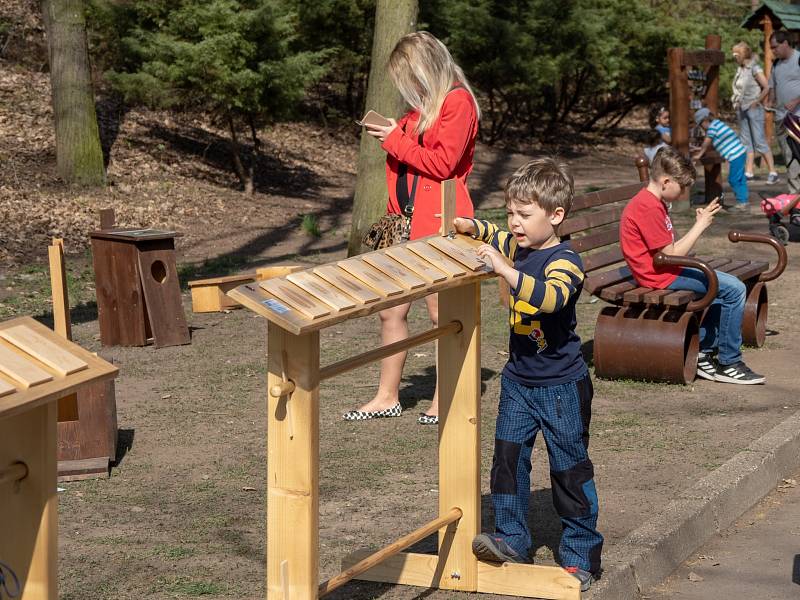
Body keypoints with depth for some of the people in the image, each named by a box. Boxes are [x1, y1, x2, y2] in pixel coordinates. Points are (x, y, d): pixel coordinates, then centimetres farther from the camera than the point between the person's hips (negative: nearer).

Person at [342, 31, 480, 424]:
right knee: (391, 310, 8)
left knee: (441, 312, -1)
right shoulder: (422, 108, 18)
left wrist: (396, 141, -11)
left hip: (439, 222, -9)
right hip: (407, 221, 9)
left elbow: (443, 162, -17)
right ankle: (388, 396, 16)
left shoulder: (458, 102, -10)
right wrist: (390, 136, 10)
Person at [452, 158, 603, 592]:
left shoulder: (564, 261, -20)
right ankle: (511, 539, 13)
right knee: (507, 455, 3)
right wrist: (469, 227, 7)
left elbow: (552, 296, -41)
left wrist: (505, 270, -48)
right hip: (518, 380, 7)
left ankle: (580, 555, 12)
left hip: (561, 386, -7)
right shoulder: (516, 248, 5)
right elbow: (493, 236, 27)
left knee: (570, 468, 3)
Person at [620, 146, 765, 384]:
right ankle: (729, 363, -6)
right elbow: (671, 255, -21)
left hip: (666, 271, 11)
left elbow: (670, 248, 11)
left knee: (725, 285, 23)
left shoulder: (653, 202, 13)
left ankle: (704, 352, 18)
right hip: (660, 276, -11)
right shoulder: (649, 207, -21)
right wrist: (700, 226, -15)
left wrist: (699, 223, 4)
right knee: (734, 289, -14)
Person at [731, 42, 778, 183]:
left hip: (753, 109, -8)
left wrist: (756, 102, -13)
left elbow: (767, 88, -17)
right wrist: (736, 102, 9)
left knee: (760, 142, -8)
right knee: (746, 142, 8)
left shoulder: (755, 69, -12)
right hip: (742, 110, 8)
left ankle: (773, 172, -3)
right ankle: (748, 172, 11)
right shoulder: (740, 70, 10)